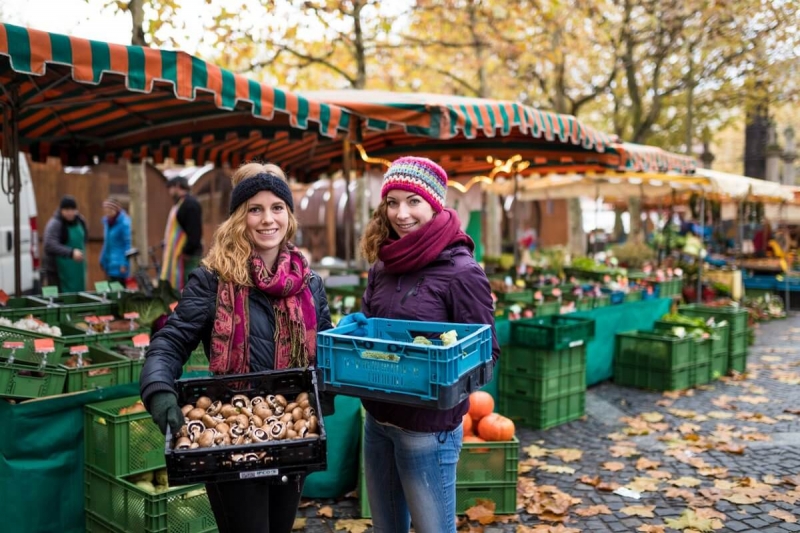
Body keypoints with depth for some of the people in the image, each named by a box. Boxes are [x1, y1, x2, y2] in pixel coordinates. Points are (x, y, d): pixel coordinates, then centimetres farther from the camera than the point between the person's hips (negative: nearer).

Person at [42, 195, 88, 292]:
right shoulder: (54, 224, -17)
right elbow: (50, 245, -30)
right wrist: (71, 253, -39)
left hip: (77, 270, 7)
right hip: (58, 271, -7)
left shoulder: (80, 220, 6)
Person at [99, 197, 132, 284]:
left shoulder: (125, 223, -15)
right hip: (108, 263, 8)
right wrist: (103, 259, 19)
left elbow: (128, 244, -14)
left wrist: (125, 264, -16)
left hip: (119, 265, -8)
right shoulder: (106, 220, 10)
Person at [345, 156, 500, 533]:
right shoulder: (382, 267, 4)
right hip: (377, 420, 7)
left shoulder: (461, 272, -15)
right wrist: (352, 328, -7)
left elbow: (486, 352, -11)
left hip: (428, 426, -6)